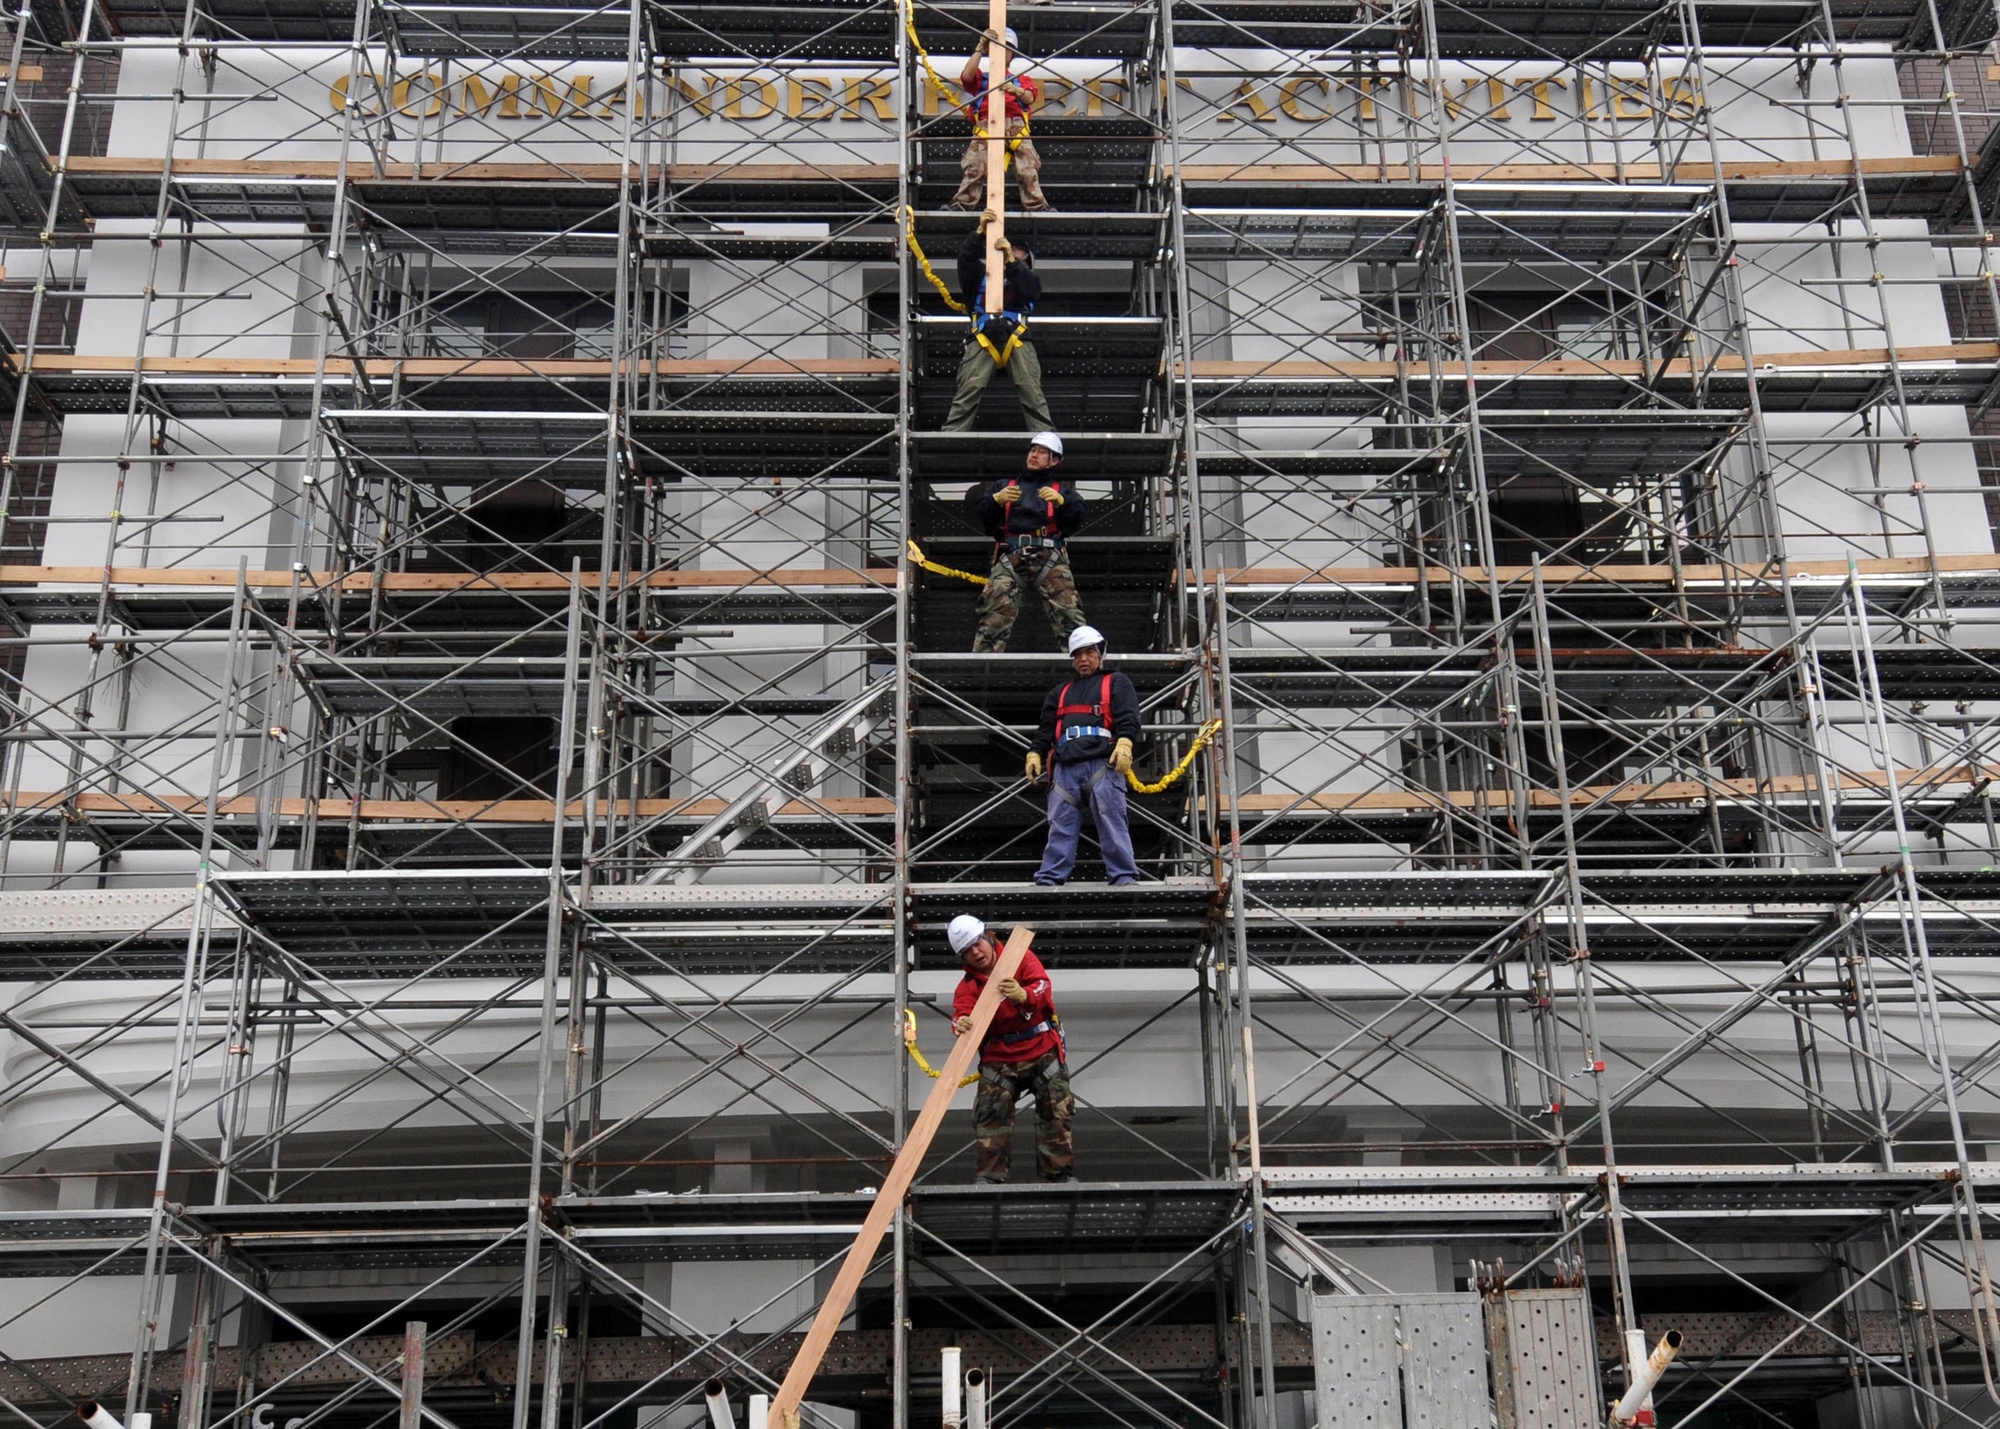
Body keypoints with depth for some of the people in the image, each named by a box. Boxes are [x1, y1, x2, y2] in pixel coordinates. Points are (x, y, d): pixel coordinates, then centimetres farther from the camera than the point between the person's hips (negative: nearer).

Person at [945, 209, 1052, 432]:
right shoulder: (981, 271, 28)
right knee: (968, 391, -13)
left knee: (1032, 392, -8)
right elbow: (965, 257, 7)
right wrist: (980, 231, -7)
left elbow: (1032, 291, 4)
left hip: (1016, 336, 1)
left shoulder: (1027, 275, 28)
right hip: (982, 337, -1)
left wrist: (1011, 261, -6)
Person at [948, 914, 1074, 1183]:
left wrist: (1023, 995, -44)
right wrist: (961, 1024, -45)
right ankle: (988, 1178, -2)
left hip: (1043, 1051, -1)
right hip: (1000, 1058, 1)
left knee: (1055, 1115, 2)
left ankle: (1062, 1175, 11)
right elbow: (962, 1012, -19)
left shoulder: (1022, 958, -3)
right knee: (989, 1119, -8)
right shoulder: (968, 985, 0)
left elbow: (1043, 986, -21)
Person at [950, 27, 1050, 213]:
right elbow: (966, 76, 7)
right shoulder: (981, 76, 30)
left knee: (1029, 168, -19)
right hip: (986, 123, -1)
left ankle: (1038, 207, -21)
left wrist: (1017, 91, -13)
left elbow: (1030, 98, 11)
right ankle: (961, 205, -22)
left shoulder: (1020, 79, 31)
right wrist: (980, 49, 7)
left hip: (1015, 123, 1)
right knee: (974, 167, -21)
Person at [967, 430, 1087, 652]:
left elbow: (1079, 515, 7)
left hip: (1049, 558, -1)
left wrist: (1060, 501, -12)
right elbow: (980, 513, 15)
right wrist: (997, 499, -5)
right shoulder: (1005, 485, 31)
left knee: (1067, 610, -18)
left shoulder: (1061, 490, 27)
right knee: (995, 615, -16)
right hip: (1011, 556, 1)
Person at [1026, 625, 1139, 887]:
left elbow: (1127, 718, 0)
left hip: (1102, 764, -4)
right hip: (1065, 767, 4)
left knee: (1112, 823, -12)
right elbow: (1045, 728, 28)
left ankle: (1124, 877, -12)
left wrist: (1124, 743, -17)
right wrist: (1035, 753, 12)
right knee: (1060, 827, -1)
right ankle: (1048, 880, -2)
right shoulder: (1061, 692, 31)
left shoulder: (1116, 683, 16)